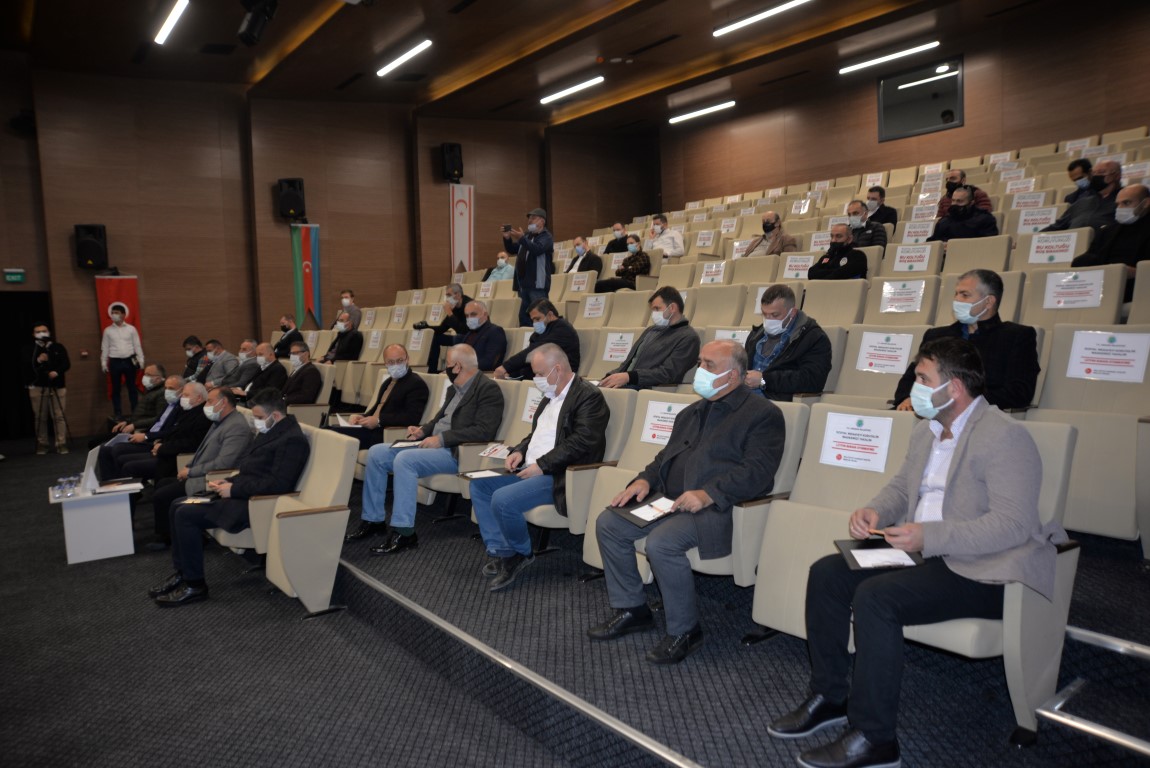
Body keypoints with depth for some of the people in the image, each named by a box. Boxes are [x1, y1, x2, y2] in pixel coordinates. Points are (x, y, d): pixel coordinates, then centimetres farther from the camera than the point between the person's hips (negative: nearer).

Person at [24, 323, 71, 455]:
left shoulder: (58, 347, 8)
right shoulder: (29, 350, 7)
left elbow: (66, 363, 0)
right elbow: (24, 366, -4)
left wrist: (57, 372, -18)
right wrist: (37, 361, -19)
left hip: (57, 386, 0)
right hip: (37, 387, 0)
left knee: (59, 416, -2)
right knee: (40, 417, 3)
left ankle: (61, 444, 1)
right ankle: (42, 444, 11)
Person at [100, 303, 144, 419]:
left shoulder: (131, 329, 3)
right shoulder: (108, 330, 5)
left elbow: (137, 345, 4)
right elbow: (105, 348, 7)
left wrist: (141, 360, 0)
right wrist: (103, 363, 3)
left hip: (129, 361, -1)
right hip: (115, 362, 1)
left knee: (132, 387, 5)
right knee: (116, 389, 4)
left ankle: (135, 412, 11)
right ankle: (118, 414, 9)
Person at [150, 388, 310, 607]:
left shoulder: (292, 439, -18)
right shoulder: (269, 431, 14)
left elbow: (278, 484, -25)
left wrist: (234, 489, -19)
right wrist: (226, 482, 2)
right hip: (240, 493, 11)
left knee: (186, 514, -18)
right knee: (177, 505, 6)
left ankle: (195, 585, -7)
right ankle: (182, 573, 13)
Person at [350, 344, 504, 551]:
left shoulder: (488, 389, -11)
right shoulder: (454, 389, 18)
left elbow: (484, 431, -21)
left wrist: (442, 438, -21)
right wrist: (424, 430, 6)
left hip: (455, 453, -10)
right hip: (434, 443, 10)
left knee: (404, 459, -31)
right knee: (376, 453, 0)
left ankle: (404, 532, -25)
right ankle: (373, 520, 7)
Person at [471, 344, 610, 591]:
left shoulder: (589, 396, -12)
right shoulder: (551, 395, 17)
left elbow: (581, 442, -21)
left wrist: (541, 465, -21)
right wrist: (519, 451, 4)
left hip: (559, 476, -10)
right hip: (530, 469, 10)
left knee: (502, 499, -26)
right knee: (479, 485, 4)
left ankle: (521, 554, 0)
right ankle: (501, 551, 2)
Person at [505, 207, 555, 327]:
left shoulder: (546, 237, -3)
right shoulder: (527, 236, 20)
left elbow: (537, 249, -21)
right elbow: (512, 250, 22)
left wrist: (521, 238, -32)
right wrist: (507, 238, 3)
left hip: (538, 285, -8)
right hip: (524, 283, 8)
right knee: (524, 315, 10)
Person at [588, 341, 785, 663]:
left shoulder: (763, 414, -3)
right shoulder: (692, 412, 23)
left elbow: (757, 470, -15)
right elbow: (667, 455, 25)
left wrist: (708, 493, -26)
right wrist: (645, 479, 4)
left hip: (717, 505, -8)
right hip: (670, 500, 8)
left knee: (661, 542, -31)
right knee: (608, 523, -5)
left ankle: (685, 630, -9)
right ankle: (631, 609, 10)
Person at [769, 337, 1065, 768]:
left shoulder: (1004, 437, -16)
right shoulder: (926, 430, 12)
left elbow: (1014, 523, -23)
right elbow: (901, 487, 21)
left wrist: (929, 536, -28)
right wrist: (875, 511, -2)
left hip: (980, 570, -9)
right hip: (922, 552, 9)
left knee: (875, 596, -28)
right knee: (826, 574, -5)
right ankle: (829, 697, 8)